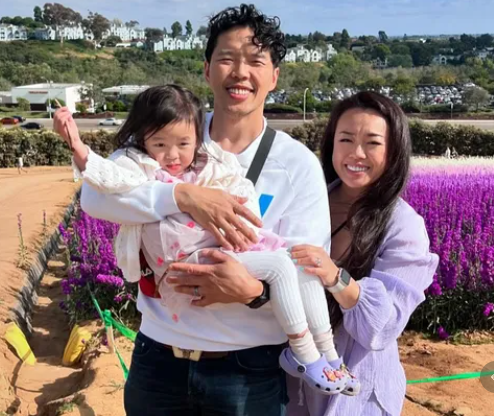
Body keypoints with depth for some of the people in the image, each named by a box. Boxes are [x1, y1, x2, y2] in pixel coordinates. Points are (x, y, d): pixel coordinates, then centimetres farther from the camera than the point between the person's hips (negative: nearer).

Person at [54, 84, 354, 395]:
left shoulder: (213, 165, 15)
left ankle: (328, 351, 7)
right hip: (194, 261, -7)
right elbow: (111, 176, -20)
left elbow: (243, 193, 9)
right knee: (278, 264, -21)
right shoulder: (142, 169, 0)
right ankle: (303, 353, -9)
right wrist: (77, 145, -36)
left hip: (236, 246, 7)